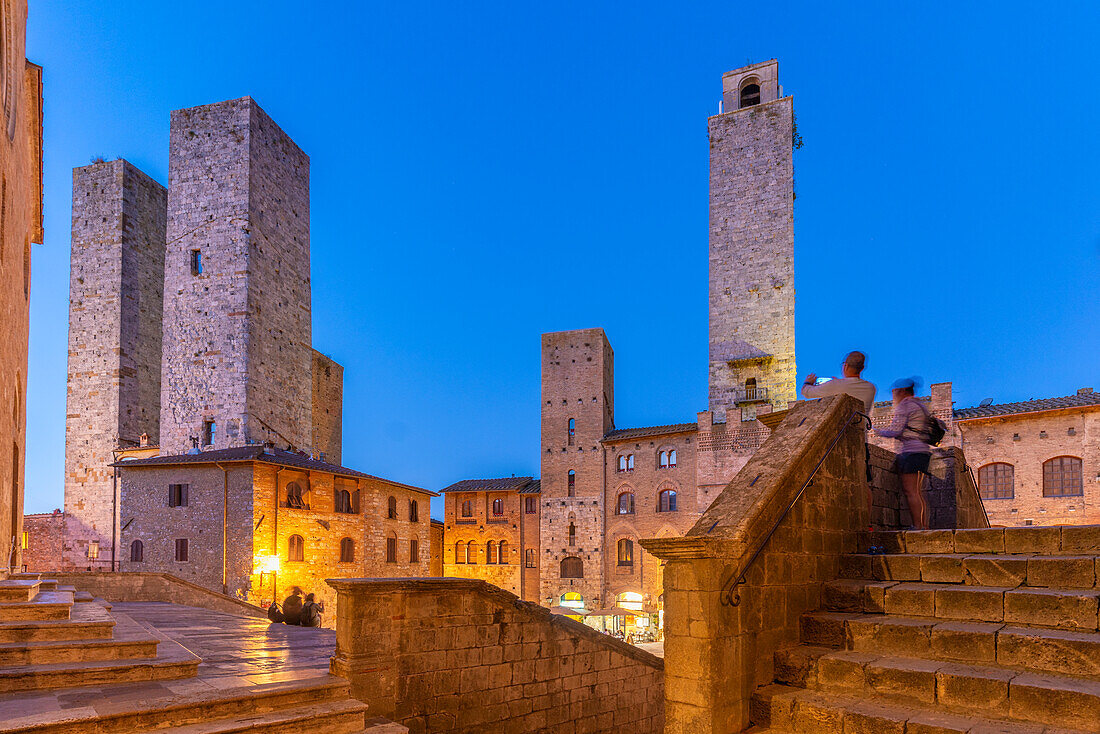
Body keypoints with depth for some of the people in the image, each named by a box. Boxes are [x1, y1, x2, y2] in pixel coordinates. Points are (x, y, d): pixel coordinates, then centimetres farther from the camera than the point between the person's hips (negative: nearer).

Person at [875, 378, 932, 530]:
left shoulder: (904, 406, -7)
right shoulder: (919, 406, 23)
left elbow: (895, 430, -13)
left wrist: (879, 431, 2)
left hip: (910, 451, -10)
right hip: (923, 450, 10)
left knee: (911, 491, -12)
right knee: (917, 492, 8)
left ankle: (918, 526, -18)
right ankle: (924, 526, 4)